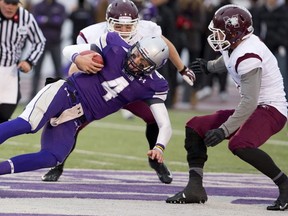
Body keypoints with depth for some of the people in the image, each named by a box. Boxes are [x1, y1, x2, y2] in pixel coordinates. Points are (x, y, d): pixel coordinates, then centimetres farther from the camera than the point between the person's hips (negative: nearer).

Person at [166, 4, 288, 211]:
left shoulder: (248, 56, -23)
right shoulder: (236, 46, 4)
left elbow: (249, 102, -28)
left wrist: (224, 130, -29)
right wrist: (209, 66, 46)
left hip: (271, 109, -10)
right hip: (254, 107, 10)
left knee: (240, 144, -36)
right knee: (195, 126, 6)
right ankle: (195, 188, 4)